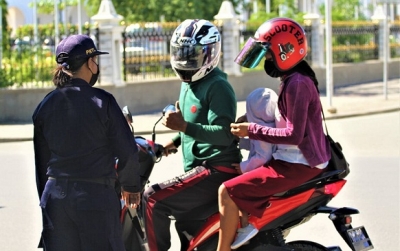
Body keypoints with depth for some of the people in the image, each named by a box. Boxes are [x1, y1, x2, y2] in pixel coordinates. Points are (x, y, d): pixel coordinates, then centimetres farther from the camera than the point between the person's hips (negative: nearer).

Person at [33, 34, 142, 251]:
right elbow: (127, 151, -7)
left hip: (55, 196, 5)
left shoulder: (45, 105, 5)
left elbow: (41, 161, 11)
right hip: (95, 195, -5)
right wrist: (130, 185, 10)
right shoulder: (101, 101, -9)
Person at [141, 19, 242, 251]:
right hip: (198, 168, 11)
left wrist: (183, 126, -35)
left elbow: (224, 134, -26)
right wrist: (176, 141, 18)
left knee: (153, 200, -20)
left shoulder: (217, 86, -15)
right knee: (184, 221, 26)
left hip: (216, 171, -11)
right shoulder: (189, 83, 15)